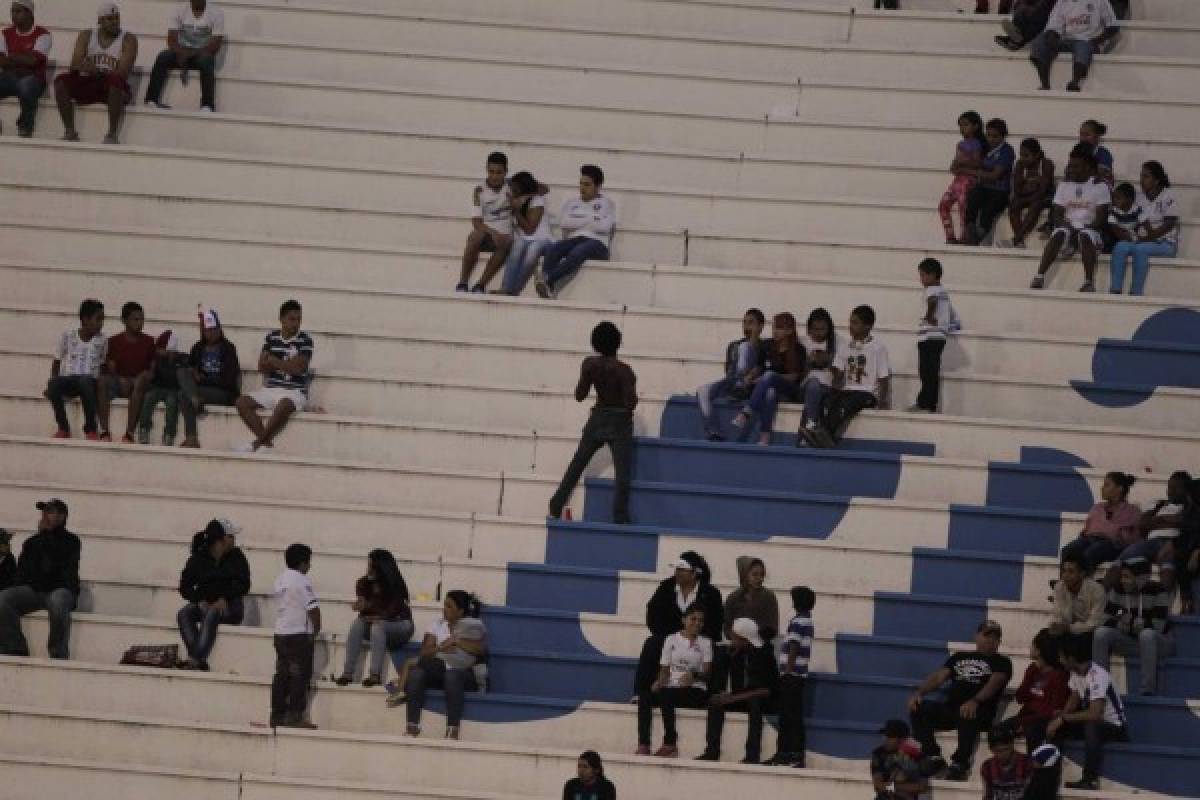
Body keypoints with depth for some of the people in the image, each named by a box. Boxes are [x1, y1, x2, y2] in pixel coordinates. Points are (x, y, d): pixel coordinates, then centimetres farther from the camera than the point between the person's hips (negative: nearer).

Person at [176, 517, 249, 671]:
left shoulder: (236, 557, 2)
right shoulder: (198, 559, 4)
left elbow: (243, 585, -4)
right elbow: (185, 587, 3)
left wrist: (224, 600, -18)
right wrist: (200, 601, -14)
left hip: (229, 605, -2)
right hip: (204, 604, 2)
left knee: (211, 615, -35)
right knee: (184, 614, -27)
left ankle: (195, 659, -46)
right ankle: (200, 661, -40)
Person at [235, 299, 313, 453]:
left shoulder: (305, 341, -3)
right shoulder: (271, 338, 10)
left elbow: (297, 368, -13)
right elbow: (262, 366, 5)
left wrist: (273, 361, -3)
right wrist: (285, 364, -10)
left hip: (294, 391, -5)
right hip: (270, 388, 5)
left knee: (284, 405, -40)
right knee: (242, 402, -19)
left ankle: (257, 443, -30)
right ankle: (267, 443, -27)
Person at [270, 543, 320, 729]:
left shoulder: (280, 579, 13)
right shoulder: (302, 581, -12)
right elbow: (313, 608, -18)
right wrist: (316, 628, -1)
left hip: (280, 632, 8)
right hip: (299, 634, -8)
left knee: (282, 674, 10)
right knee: (300, 676, -4)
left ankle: (277, 715, 11)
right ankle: (295, 716, -6)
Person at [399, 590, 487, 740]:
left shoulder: (473, 626, 8)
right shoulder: (437, 625, 17)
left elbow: (480, 648, -8)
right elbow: (425, 652, 6)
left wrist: (457, 641, -11)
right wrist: (440, 648, -14)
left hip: (463, 672, -3)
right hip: (438, 670, 4)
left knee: (452, 675, -40)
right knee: (416, 673, -28)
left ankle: (452, 730, -45)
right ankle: (412, 726, -32)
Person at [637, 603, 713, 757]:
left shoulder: (705, 643, 9)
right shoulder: (672, 640, 16)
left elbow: (708, 672, 0)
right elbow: (665, 670, 15)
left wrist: (694, 675, -22)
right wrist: (659, 682, -6)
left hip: (695, 691, -3)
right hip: (672, 686, 3)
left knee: (666, 697, -34)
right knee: (645, 697, -27)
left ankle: (670, 743, -26)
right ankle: (643, 745, -33)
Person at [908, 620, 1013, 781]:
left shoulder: (1001, 663, 12)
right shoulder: (960, 657, 27)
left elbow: (995, 683, -8)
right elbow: (939, 677, 16)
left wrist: (975, 701, -29)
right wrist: (919, 692, -5)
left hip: (979, 711, -5)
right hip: (950, 707, 5)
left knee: (968, 717, -41)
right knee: (918, 710, -20)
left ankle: (960, 763, -32)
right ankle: (933, 757, -19)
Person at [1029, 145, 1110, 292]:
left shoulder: (1099, 186, -2)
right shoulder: (1064, 185, 11)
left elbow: (1101, 218, -8)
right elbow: (1057, 214, 7)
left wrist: (1083, 228, -21)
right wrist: (1065, 224, -15)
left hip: (1090, 230, -3)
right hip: (1068, 226, 3)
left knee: (1085, 236, -38)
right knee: (1058, 235, -32)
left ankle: (1089, 282, -43)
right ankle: (1039, 277, -39)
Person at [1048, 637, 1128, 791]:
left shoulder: (1097, 676, -28)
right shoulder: (1076, 673, 1)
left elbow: (1095, 714, -35)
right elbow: (1074, 701, 13)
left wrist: (1063, 718, -26)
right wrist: (1059, 717, -6)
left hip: (1115, 726, -9)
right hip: (1093, 723, 9)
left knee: (1092, 726, -39)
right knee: (1055, 727, -1)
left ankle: (1090, 779, -33)